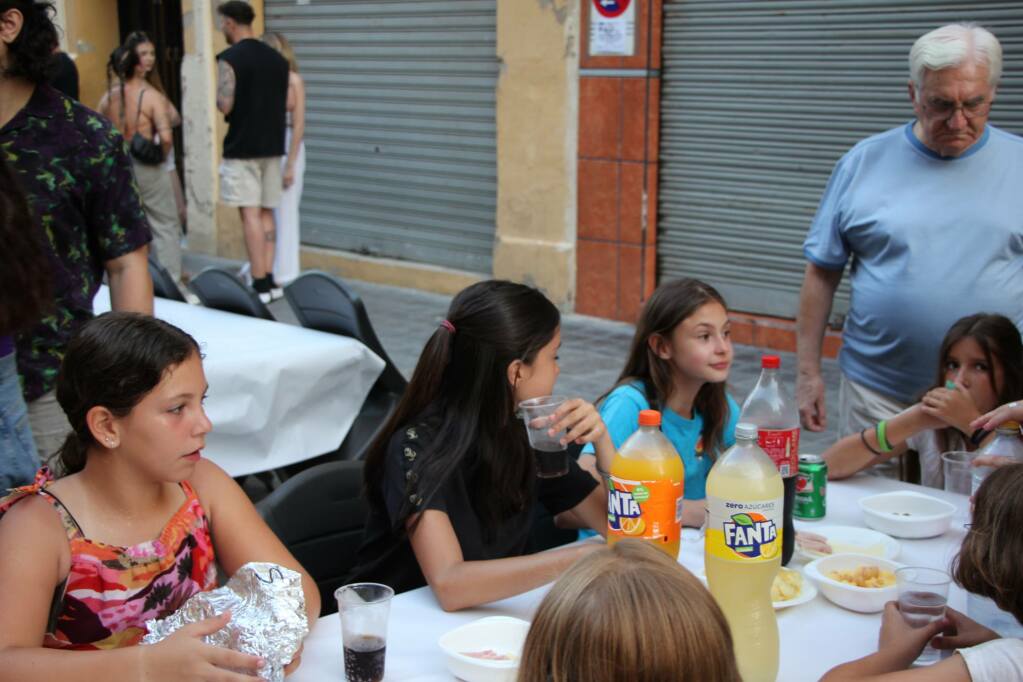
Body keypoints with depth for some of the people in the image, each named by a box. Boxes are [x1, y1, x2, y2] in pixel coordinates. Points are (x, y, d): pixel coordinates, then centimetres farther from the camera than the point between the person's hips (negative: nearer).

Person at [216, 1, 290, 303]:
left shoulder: (229, 59, -11)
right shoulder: (277, 59, 9)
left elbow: (225, 105, -17)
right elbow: (288, 104, 11)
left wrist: (217, 97, 3)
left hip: (241, 148, -6)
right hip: (271, 146, 6)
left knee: (250, 215, -5)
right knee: (266, 213, 12)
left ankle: (260, 284, -6)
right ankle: (270, 279, 11)